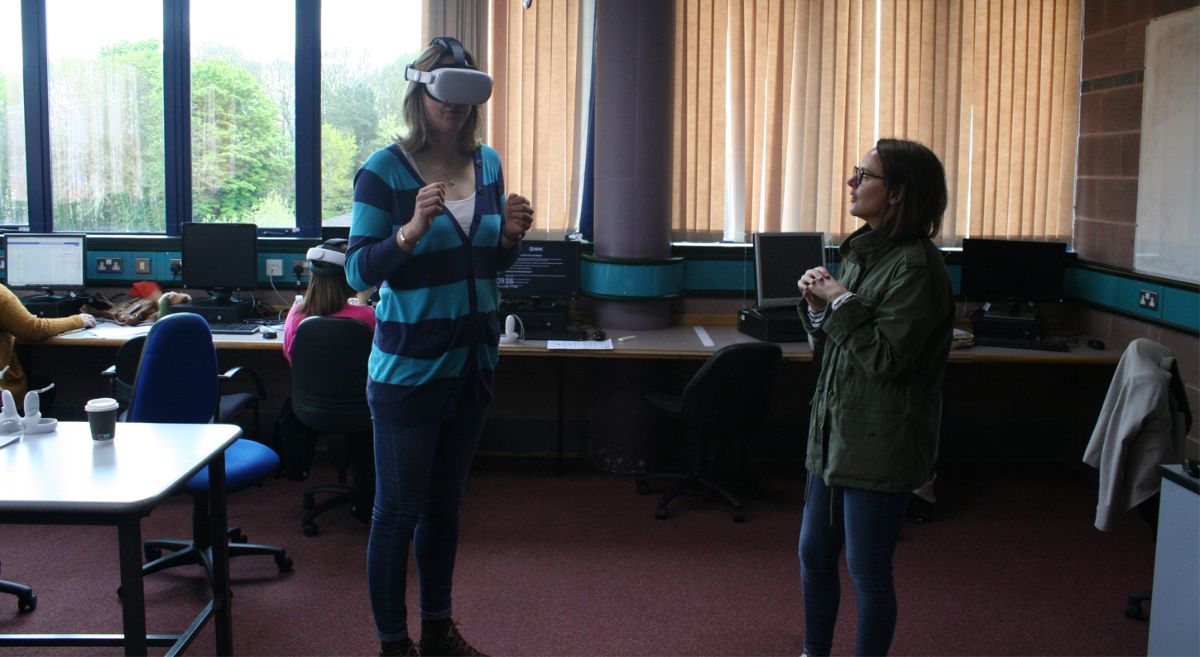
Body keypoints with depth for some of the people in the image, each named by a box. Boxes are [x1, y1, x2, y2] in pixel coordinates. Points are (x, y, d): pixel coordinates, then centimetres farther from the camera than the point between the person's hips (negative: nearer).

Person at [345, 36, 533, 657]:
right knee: (398, 511, 5)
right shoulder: (384, 170, -11)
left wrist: (510, 235, -7)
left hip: (473, 361, 6)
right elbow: (359, 270, -13)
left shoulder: (487, 163, 5)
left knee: (445, 503, 17)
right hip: (410, 367, -6)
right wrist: (413, 231, -29)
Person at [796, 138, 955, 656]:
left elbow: (886, 357, -22)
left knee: (867, 570, 4)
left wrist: (841, 301, -17)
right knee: (814, 554, 18)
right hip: (835, 429, 9)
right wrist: (818, 303, -2)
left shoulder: (915, 267, -18)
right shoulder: (863, 249, 10)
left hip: (878, 442, -9)